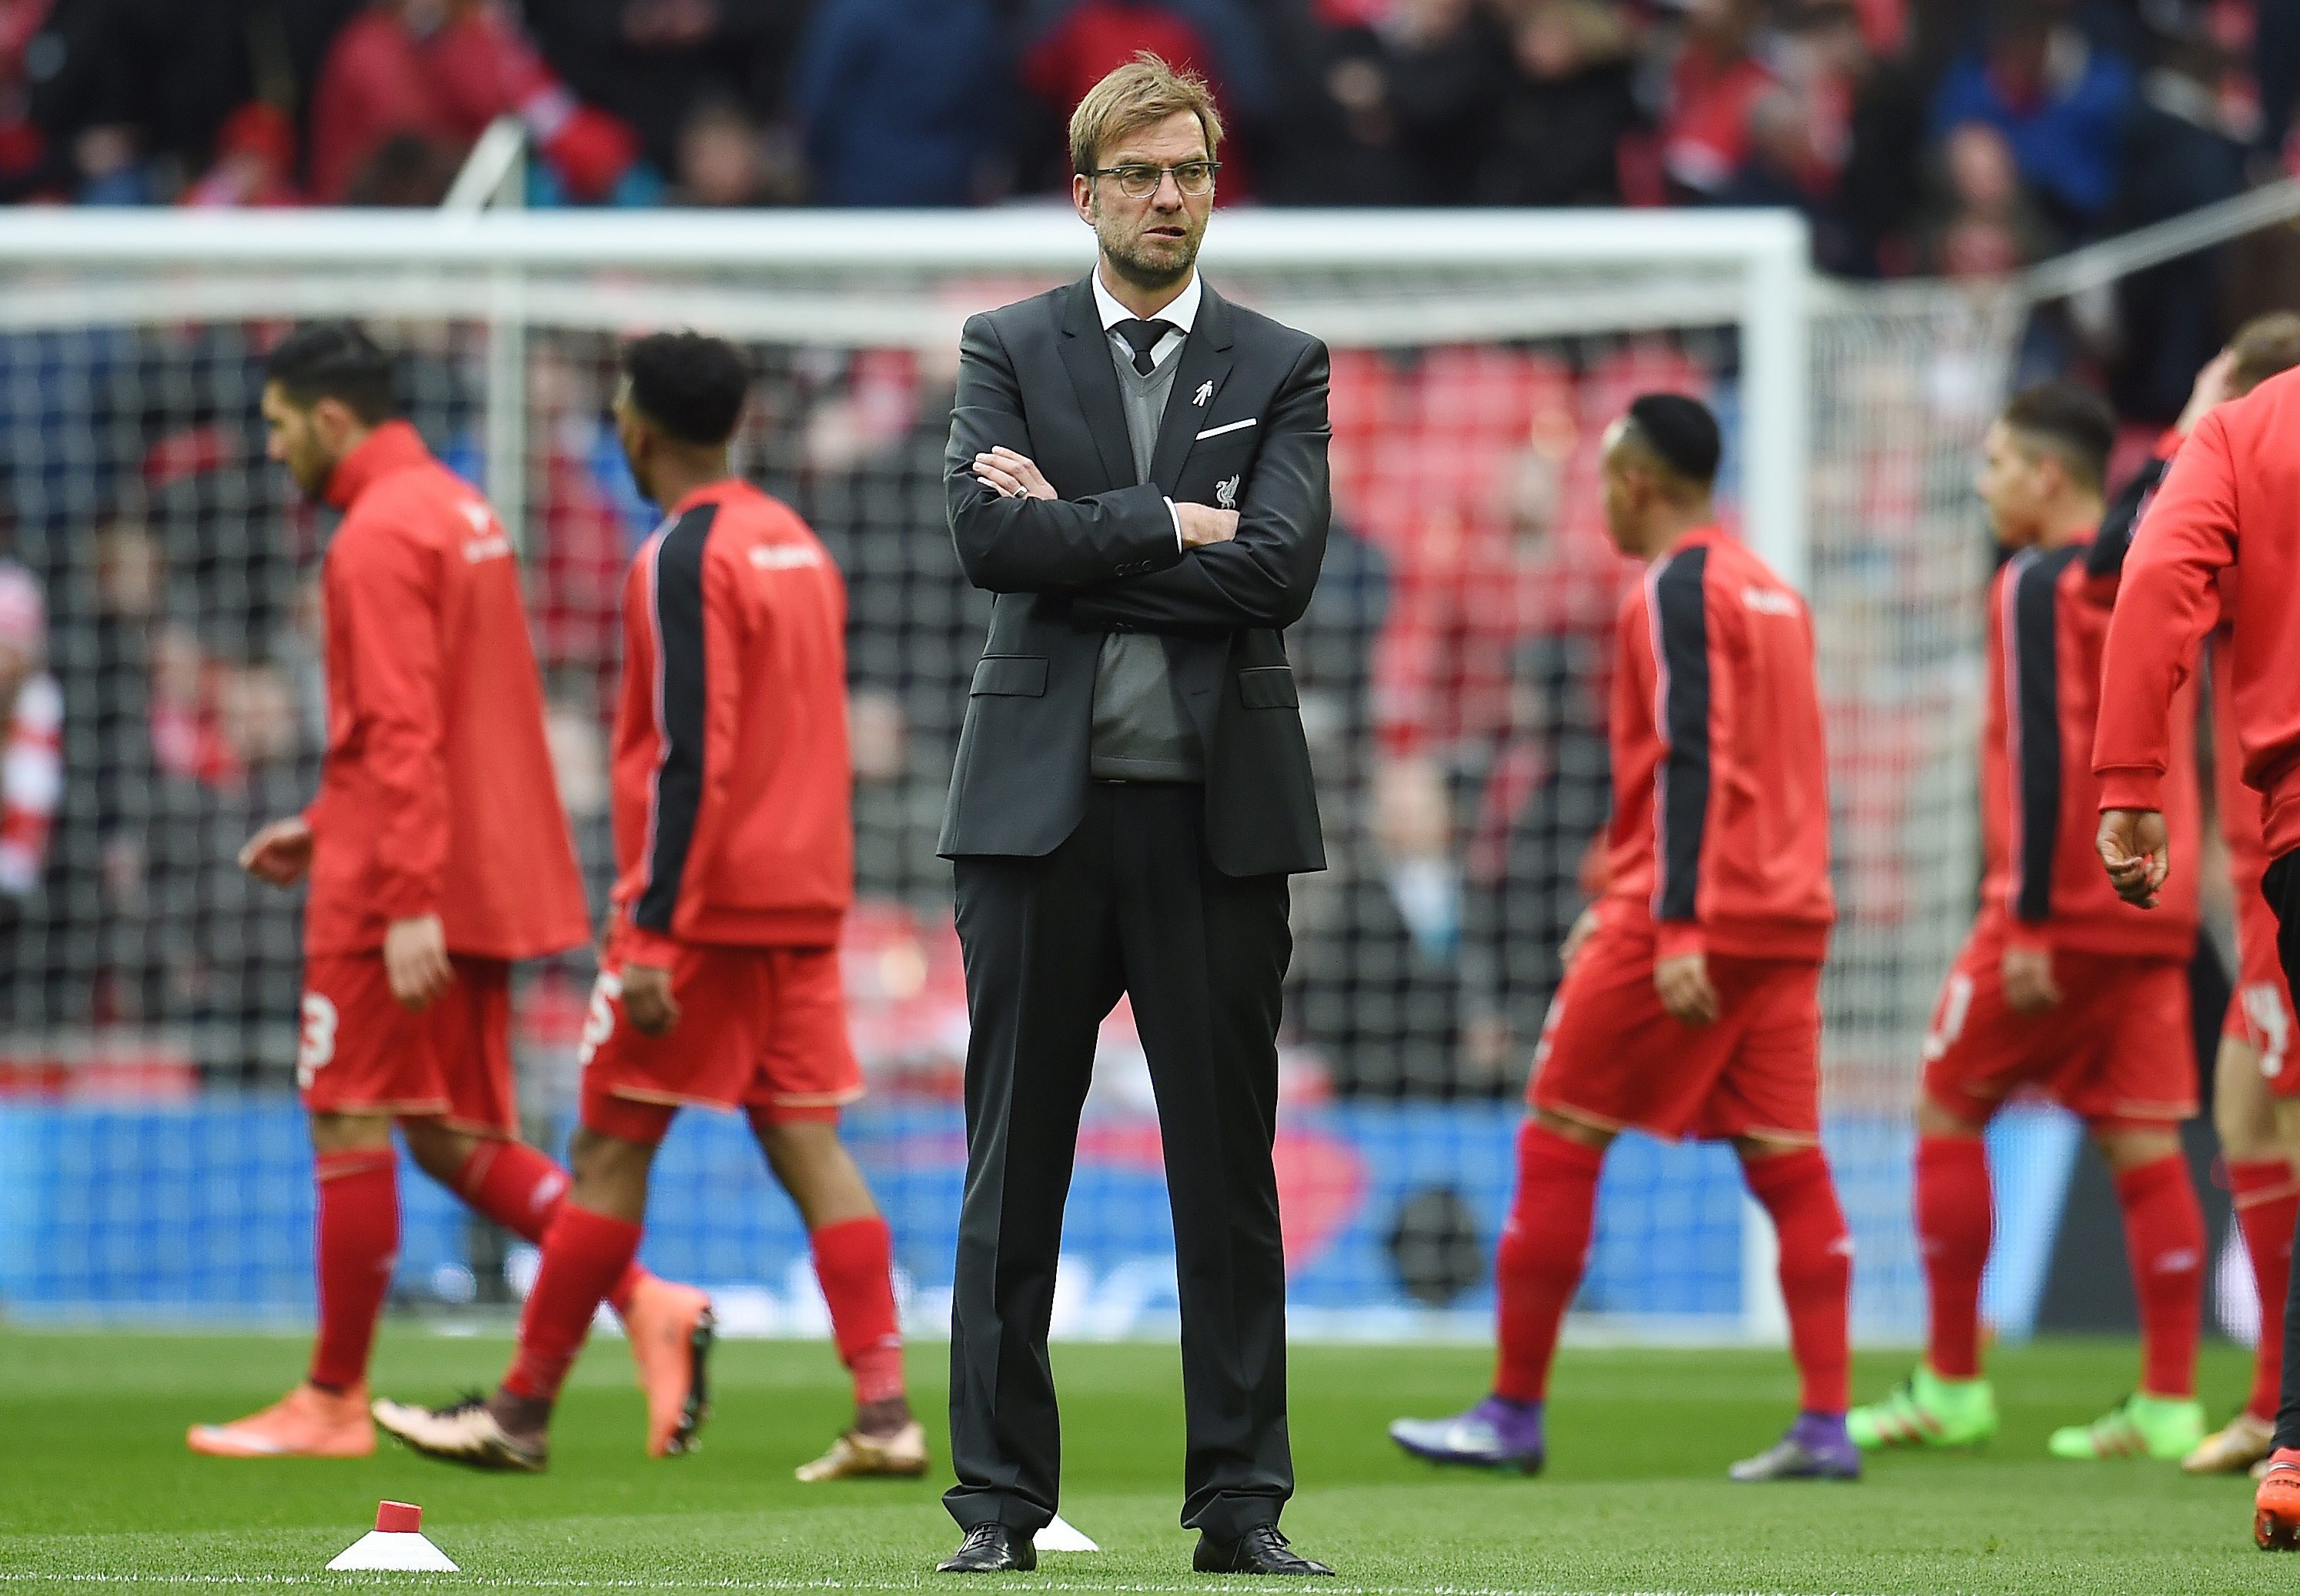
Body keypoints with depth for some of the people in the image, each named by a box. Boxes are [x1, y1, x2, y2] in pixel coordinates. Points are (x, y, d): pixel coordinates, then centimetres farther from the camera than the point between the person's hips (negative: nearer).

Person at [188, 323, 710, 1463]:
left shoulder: (379, 536, -14)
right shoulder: (459, 511, 17)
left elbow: (403, 730, -21)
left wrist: (407, 899, -25)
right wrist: (330, 828, 24)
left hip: (393, 897, -9)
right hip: (484, 881, 9)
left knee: (349, 1128, 0)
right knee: (453, 1136, 11)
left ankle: (333, 1400, 6)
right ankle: (647, 1302, -4)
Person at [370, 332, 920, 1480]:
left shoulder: (684, 560, -13)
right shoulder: (797, 544, 14)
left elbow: (690, 753, -19)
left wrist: (652, 935, -20)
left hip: (704, 907, -8)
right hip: (803, 900, 8)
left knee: (610, 1149, 0)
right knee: (808, 1146, 3)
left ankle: (522, 1413, 6)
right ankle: (885, 1414, -7)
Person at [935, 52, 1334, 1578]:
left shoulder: (1283, 367, 8)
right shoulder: (1006, 351, 7)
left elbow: (1279, 567, -8)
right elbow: (992, 535, -10)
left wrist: (1077, 534, -9)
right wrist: (1170, 526, -10)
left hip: (1217, 807, 0)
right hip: (1041, 803, 0)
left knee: (1229, 1168, 3)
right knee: (1014, 1165, 2)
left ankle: (1242, 1505, 8)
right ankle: (1000, 1499, 6)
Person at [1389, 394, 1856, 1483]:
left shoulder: (1677, 588, -9)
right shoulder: (1769, 590, 18)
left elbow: (1693, 759, -19)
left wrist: (1673, 927, -24)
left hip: (1690, 922, -8)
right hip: (1788, 919, 8)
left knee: (1557, 1144, 1)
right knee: (1788, 1166, 3)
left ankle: (1514, 1414, 4)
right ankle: (1824, 1426, -6)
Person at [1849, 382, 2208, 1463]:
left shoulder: (2038, 587, -10)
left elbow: (2042, 758, -18)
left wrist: (2029, 917, -18)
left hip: (2060, 913, -7)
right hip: (2153, 913, 7)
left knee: (1947, 1110, 4)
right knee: (2144, 1144, 3)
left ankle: (1951, 1388, 5)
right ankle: (2167, 1404, -3)